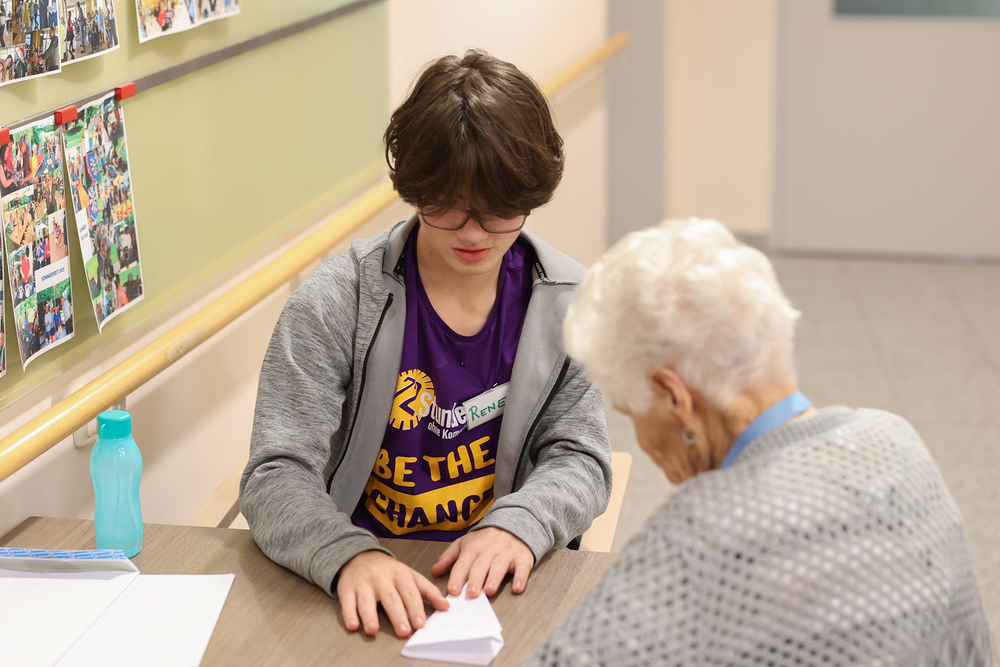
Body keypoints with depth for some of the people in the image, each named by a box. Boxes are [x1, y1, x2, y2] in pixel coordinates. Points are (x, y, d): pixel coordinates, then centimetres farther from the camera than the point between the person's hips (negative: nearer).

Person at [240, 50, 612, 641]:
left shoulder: (568, 302, 1)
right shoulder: (336, 302, -8)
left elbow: (578, 457, 3)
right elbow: (276, 479, -13)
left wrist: (516, 526, -18)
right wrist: (351, 556, -33)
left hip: (500, 586, 2)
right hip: (360, 592, -1)